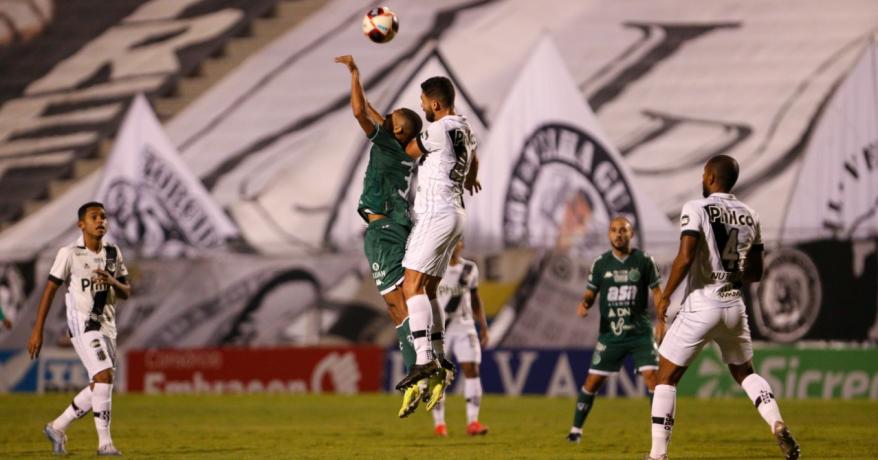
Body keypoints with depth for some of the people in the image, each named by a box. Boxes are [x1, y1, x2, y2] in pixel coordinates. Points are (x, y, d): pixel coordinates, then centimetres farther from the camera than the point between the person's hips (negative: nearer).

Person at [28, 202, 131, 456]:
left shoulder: (113, 253, 9)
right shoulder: (69, 254, -7)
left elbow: (126, 293, 13)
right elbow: (50, 290, -5)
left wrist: (112, 282, -11)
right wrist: (37, 331, -7)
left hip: (107, 325, 6)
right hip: (82, 324, -6)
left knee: (99, 387, 7)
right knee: (104, 376, -20)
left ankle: (57, 427, 25)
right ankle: (104, 442, -16)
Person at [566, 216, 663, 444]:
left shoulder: (644, 261, -1)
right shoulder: (601, 263, 3)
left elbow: (656, 291, 3)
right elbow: (591, 293, 8)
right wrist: (584, 304, -14)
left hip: (640, 332, -1)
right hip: (610, 332, 1)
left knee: (652, 377, -14)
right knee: (592, 381, 1)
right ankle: (576, 429, 15)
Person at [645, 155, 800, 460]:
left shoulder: (696, 209, -10)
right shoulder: (750, 217, 8)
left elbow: (685, 258, -21)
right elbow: (755, 273, 12)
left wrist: (665, 295, -9)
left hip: (701, 306, -5)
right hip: (734, 306, 5)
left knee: (666, 377, 6)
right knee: (744, 372, 25)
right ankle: (778, 425, 0)